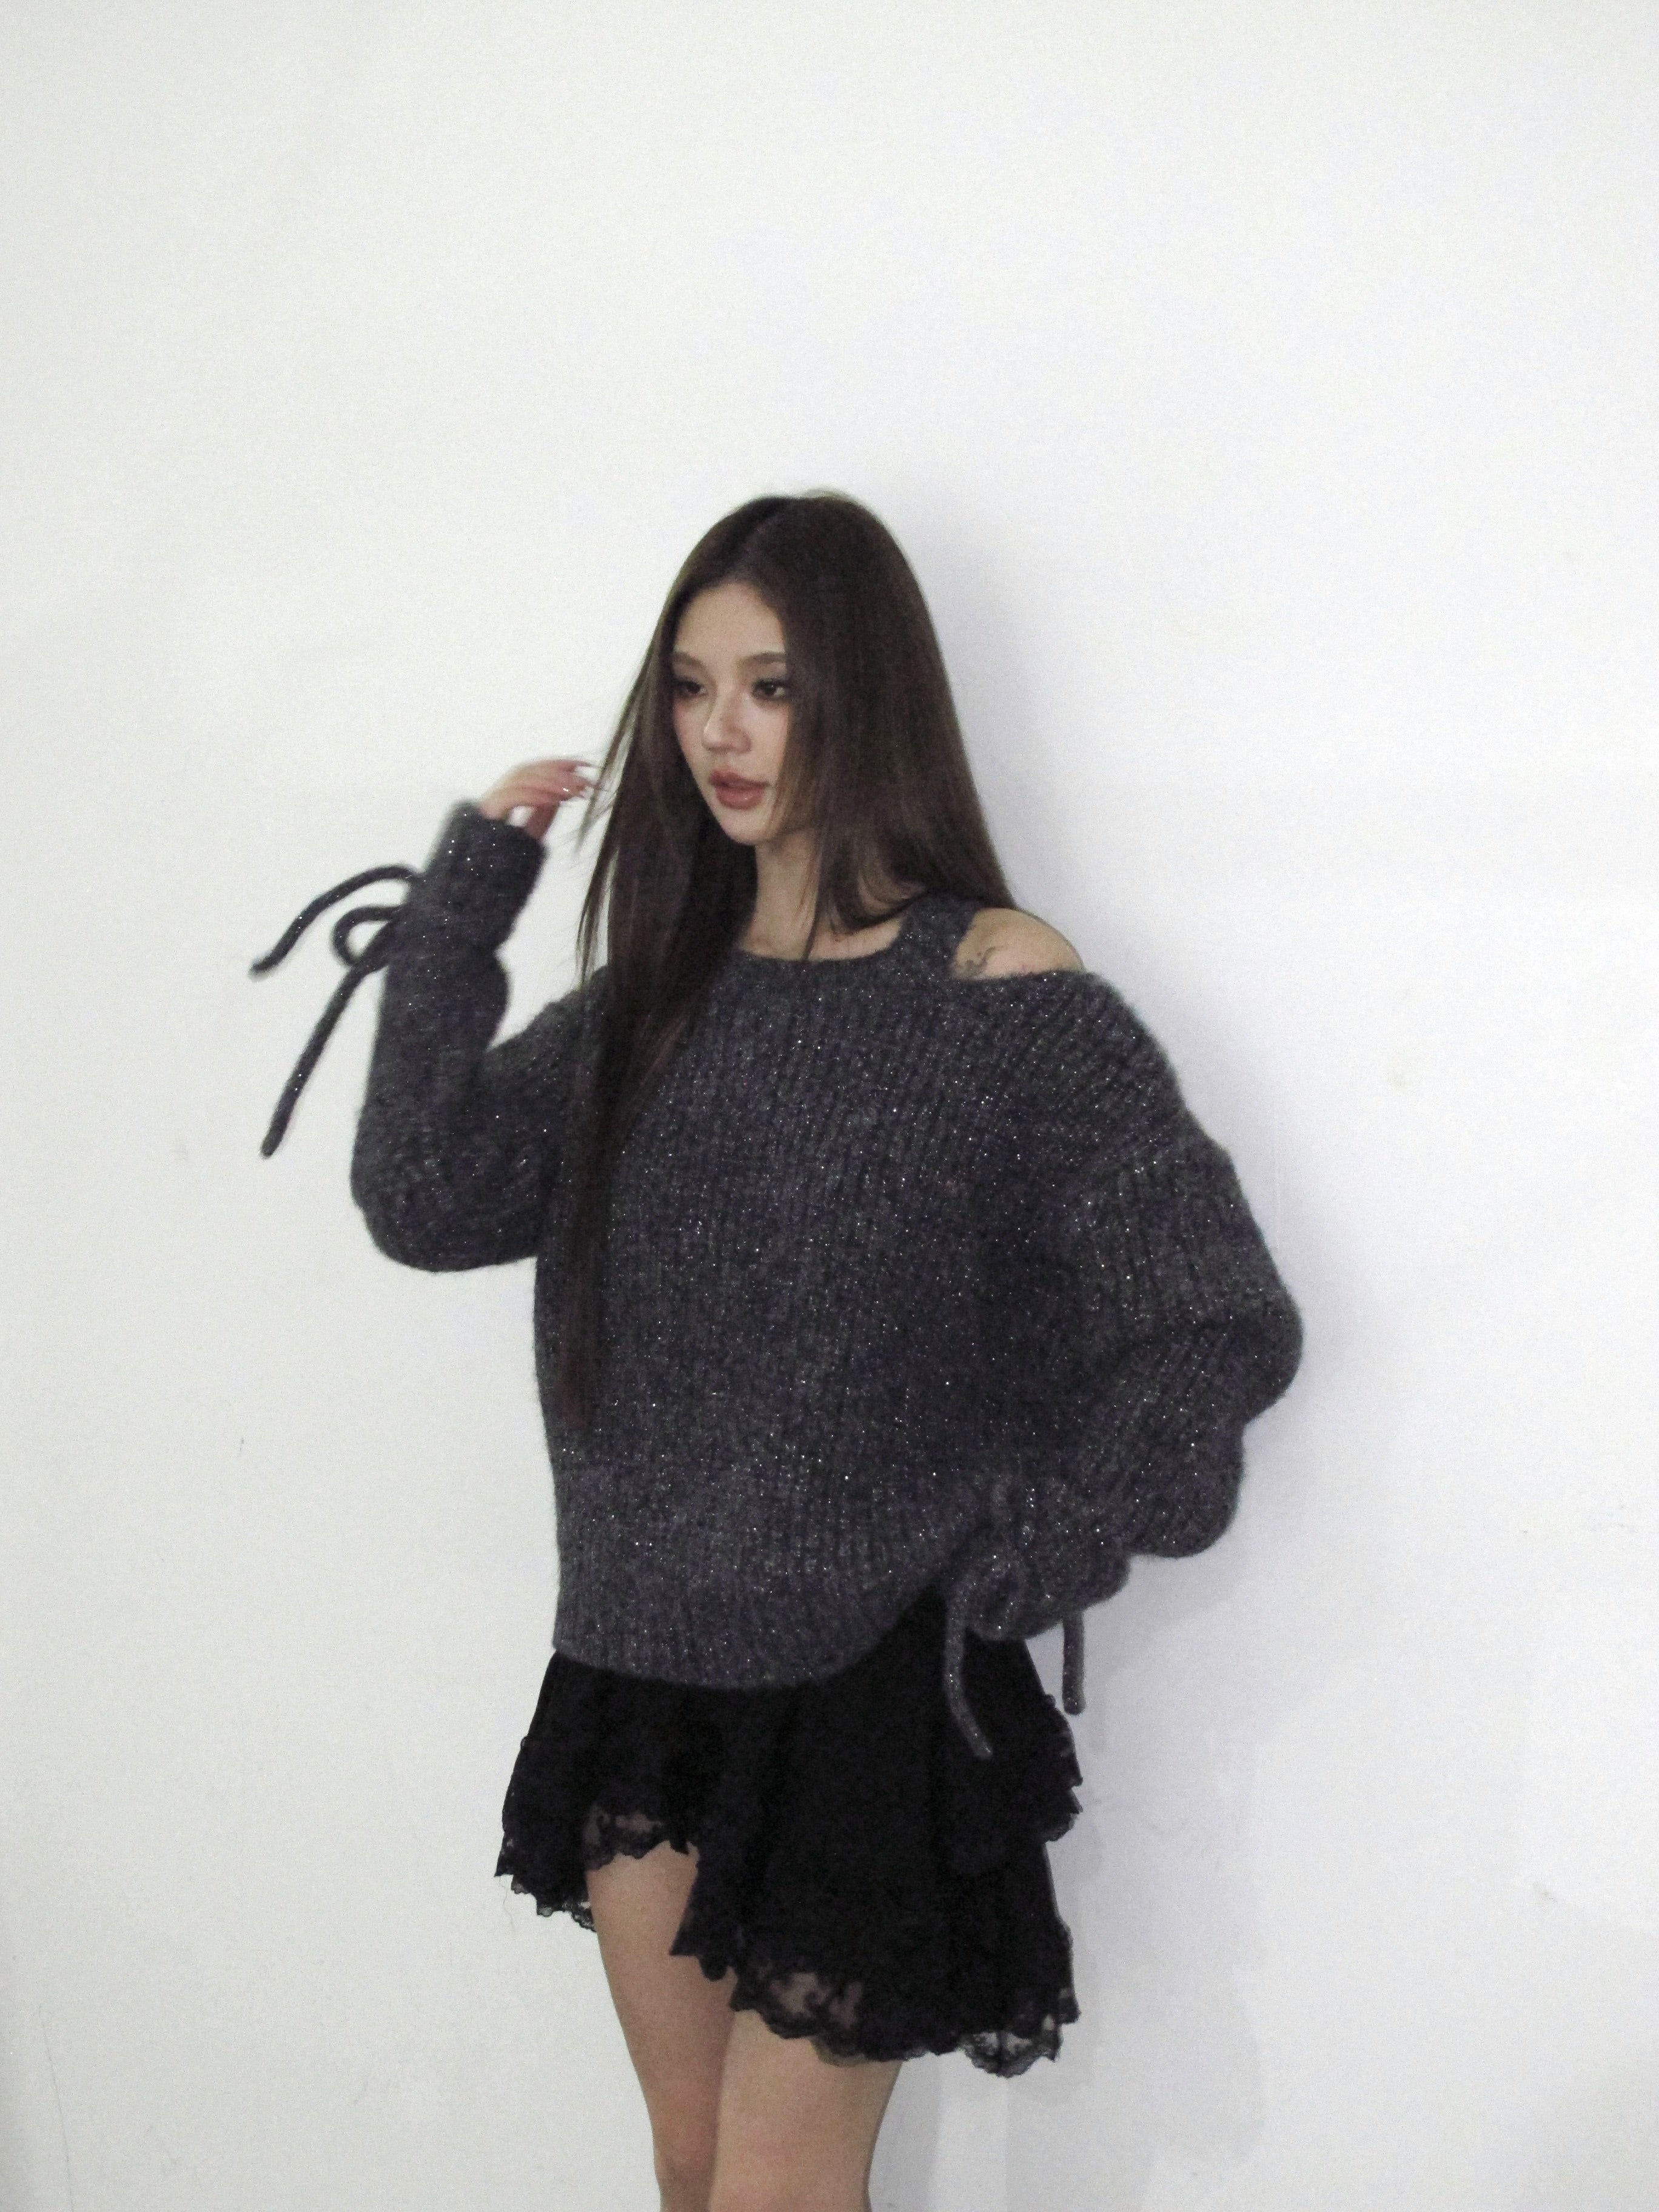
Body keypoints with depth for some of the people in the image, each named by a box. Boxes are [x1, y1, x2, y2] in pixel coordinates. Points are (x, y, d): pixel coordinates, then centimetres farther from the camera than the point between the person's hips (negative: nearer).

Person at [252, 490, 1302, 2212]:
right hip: (643, 1655, 5)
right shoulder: (657, 983, 6)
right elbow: (425, 1202, -4)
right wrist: (460, 905, -8)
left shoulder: (1003, 992, -11)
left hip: (871, 1680, -5)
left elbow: (1228, 1326, -11)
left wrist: (1030, 1556, -14)